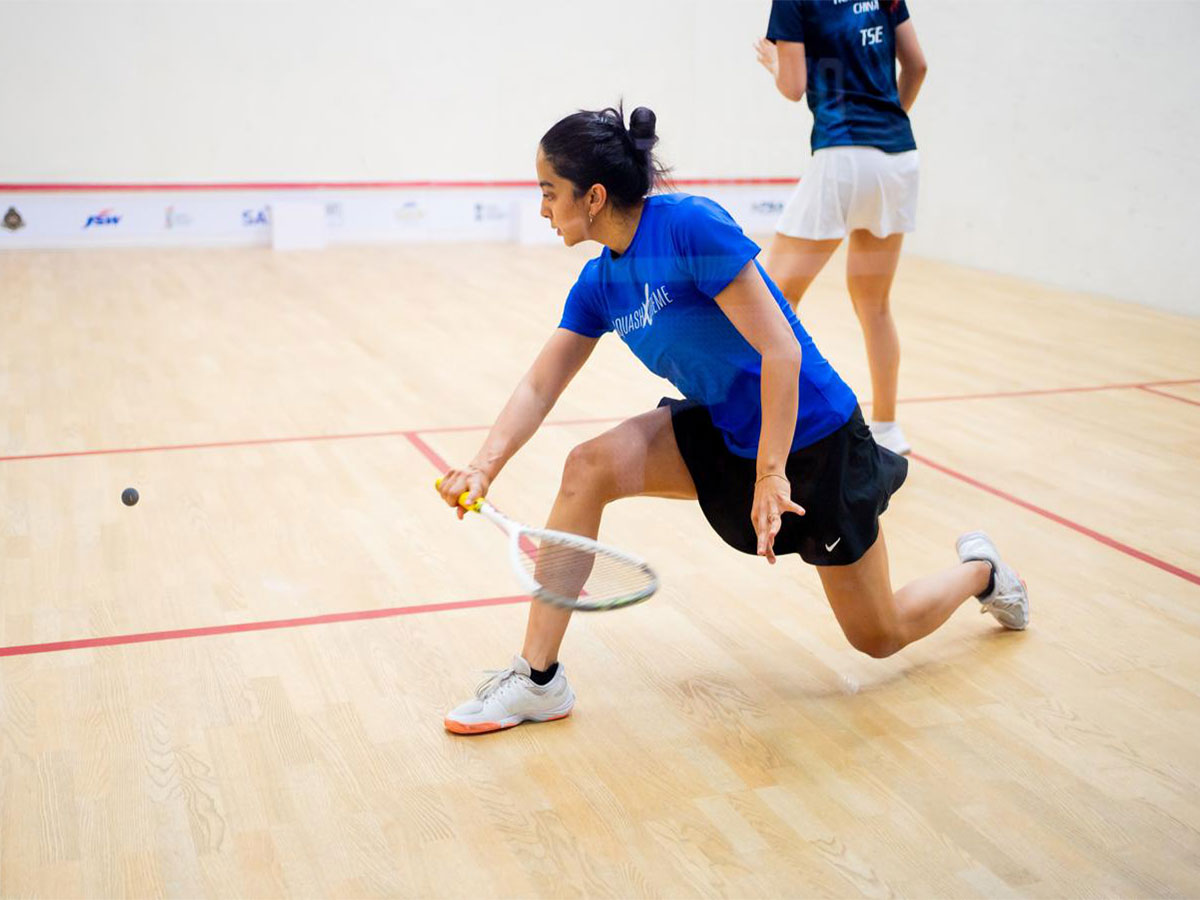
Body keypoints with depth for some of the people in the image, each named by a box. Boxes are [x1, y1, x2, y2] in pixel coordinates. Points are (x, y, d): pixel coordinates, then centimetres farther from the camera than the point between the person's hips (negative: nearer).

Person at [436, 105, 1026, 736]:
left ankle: (979, 571, 41)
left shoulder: (692, 225, -26)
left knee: (881, 637, 8)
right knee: (587, 468, -18)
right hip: (723, 435, 6)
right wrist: (484, 466, -19)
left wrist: (770, 473, -27)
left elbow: (781, 351, -27)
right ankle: (538, 680, -9)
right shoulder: (599, 284, -3)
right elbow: (538, 387, -3)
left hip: (813, 438, -6)